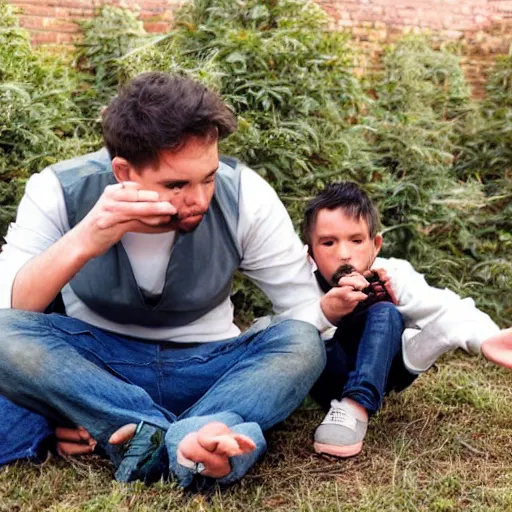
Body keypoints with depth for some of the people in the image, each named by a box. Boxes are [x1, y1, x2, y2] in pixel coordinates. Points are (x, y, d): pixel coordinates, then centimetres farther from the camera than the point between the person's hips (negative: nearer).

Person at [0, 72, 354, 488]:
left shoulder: (245, 195, -16)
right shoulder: (61, 191, -17)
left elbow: (301, 309, -8)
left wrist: (330, 307, -31)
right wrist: (81, 242, -40)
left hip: (204, 367, 1)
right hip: (90, 366, 0)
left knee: (302, 345, -26)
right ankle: (191, 445, -38)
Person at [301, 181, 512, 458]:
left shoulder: (394, 276, -19)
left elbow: (443, 309, -32)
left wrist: (485, 338, -54)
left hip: (384, 371, 1)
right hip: (332, 378, -1)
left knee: (384, 313, -31)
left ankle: (356, 407, -37)